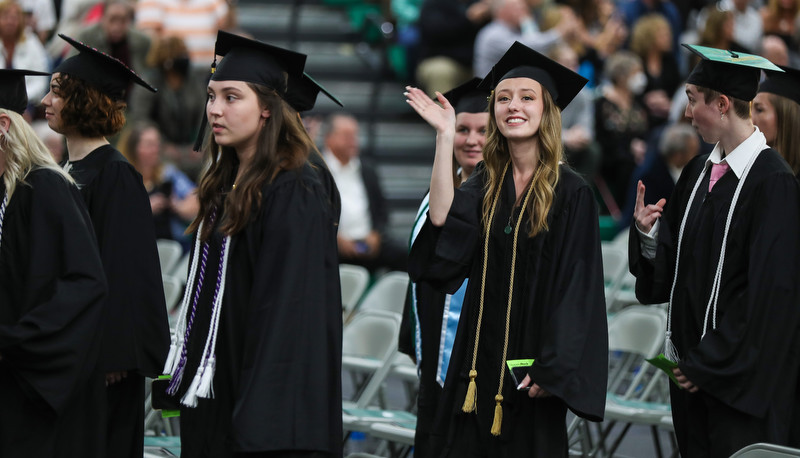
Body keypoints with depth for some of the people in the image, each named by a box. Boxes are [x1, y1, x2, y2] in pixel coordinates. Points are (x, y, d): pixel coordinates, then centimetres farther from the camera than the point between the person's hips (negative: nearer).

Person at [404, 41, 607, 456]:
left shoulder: (570, 192, -6)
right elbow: (442, 219, -13)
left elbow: (576, 286, -9)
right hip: (480, 355, 4)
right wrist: (445, 135, -12)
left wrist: (552, 368, -15)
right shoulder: (486, 182, 8)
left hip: (530, 360, -4)